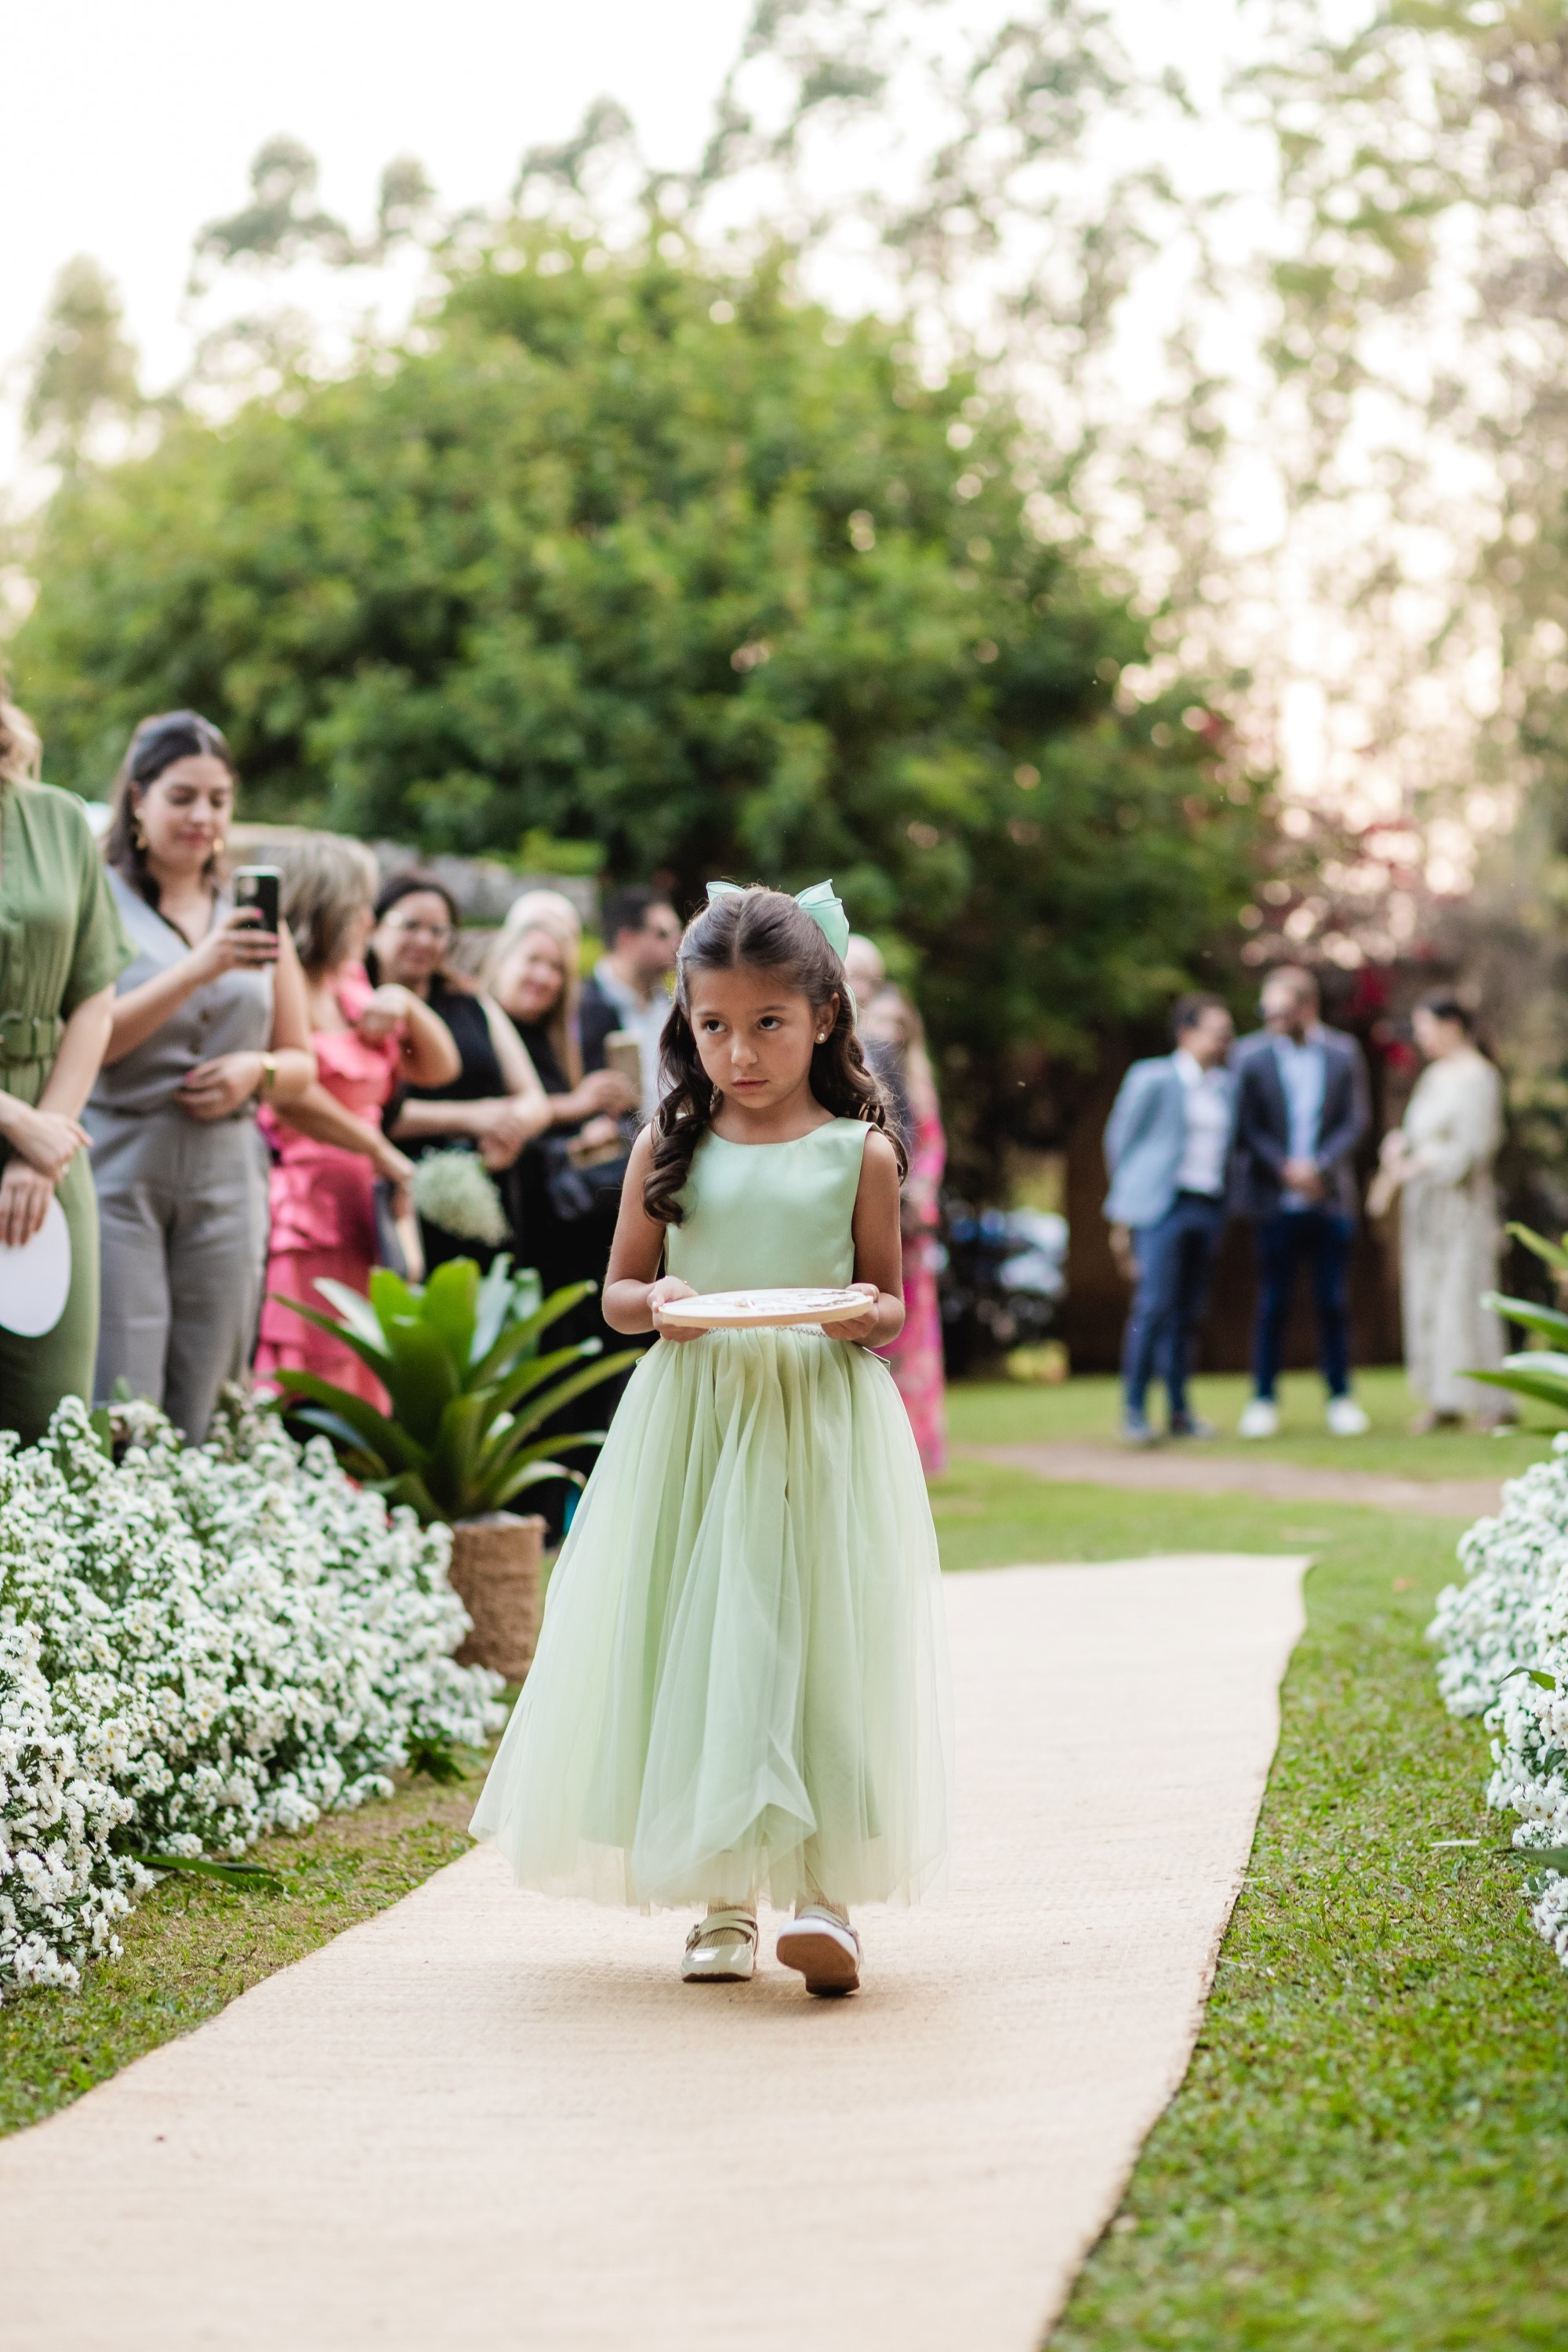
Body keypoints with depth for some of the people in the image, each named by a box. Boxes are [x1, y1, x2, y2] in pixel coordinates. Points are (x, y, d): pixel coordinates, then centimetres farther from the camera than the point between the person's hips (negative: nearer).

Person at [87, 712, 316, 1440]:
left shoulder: (252, 916, 16)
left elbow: (301, 1059, 19)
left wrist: (257, 1072, -3)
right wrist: (197, 971, -20)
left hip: (226, 1182, 5)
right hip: (119, 1172, -4)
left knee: (199, 1421, 3)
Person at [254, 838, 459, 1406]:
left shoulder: (351, 985, 20)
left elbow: (439, 1068, 24)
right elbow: (288, 1092, -20)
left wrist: (406, 1003, 5)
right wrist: (383, 1154, -9)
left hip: (359, 1220, 9)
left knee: (359, 1395, 6)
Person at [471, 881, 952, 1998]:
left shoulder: (860, 1153, 2)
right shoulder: (671, 1148, 6)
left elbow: (890, 1300, 9)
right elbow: (617, 1290, 11)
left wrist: (868, 1316, -14)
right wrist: (656, 1301, -12)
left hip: (822, 1424, -1)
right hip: (694, 1421, 2)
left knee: (816, 1646, -6)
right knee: (696, 1647, 1)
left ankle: (824, 1894, -4)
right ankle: (722, 1899, 10)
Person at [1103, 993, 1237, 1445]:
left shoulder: (1227, 1086, 15)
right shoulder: (1152, 1078, -2)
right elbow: (1119, 1140, 3)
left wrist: (1224, 1198, 12)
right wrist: (1126, 1204, 4)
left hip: (1209, 1207, 5)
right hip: (1162, 1205, -5)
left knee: (1189, 1312, 6)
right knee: (1154, 1306, -13)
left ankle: (1180, 1412, 11)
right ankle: (1133, 1409, -9)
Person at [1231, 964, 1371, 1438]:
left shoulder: (1343, 1053, 5)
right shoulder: (1250, 1054, 1)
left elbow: (1357, 1119, 2)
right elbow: (1245, 1126, -1)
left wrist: (1320, 1167, -11)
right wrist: (1284, 1169, -12)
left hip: (1331, 1199, 1)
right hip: (1275, 1200, -1)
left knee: (1333, 1302, 3)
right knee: (1273, 1304, 0)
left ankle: (1340, 1397, 12)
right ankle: (1263, 1399, 7)